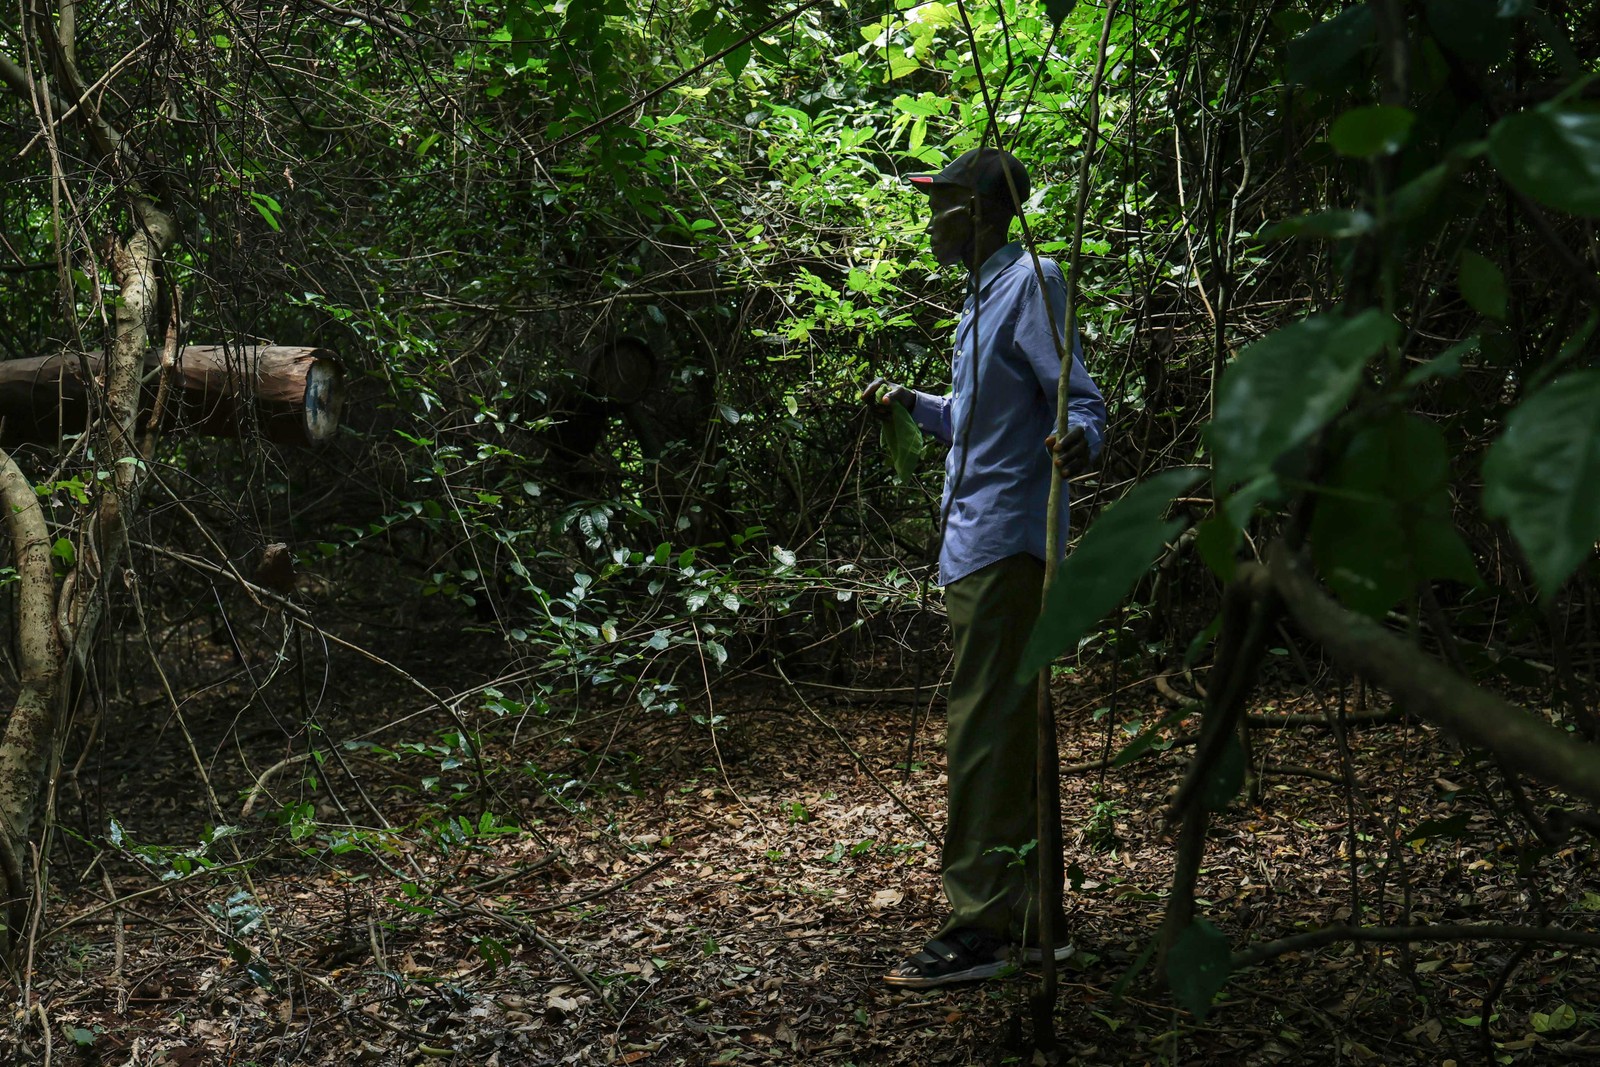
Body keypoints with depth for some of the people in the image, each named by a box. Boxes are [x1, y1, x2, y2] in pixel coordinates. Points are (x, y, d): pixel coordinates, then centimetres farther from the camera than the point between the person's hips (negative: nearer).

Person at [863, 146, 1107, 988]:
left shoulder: (1031, 284, -8)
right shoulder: (984, 294, 22)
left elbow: (1079, 400, -16)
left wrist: (1079, 439, -37)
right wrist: (913, 403, 36)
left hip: (1003, 547, -10)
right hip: (978, 548, 10)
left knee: (983, 731, -10)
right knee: (1011, 731, 13)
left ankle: (982, 925, -6)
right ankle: (1029, 914, 21)